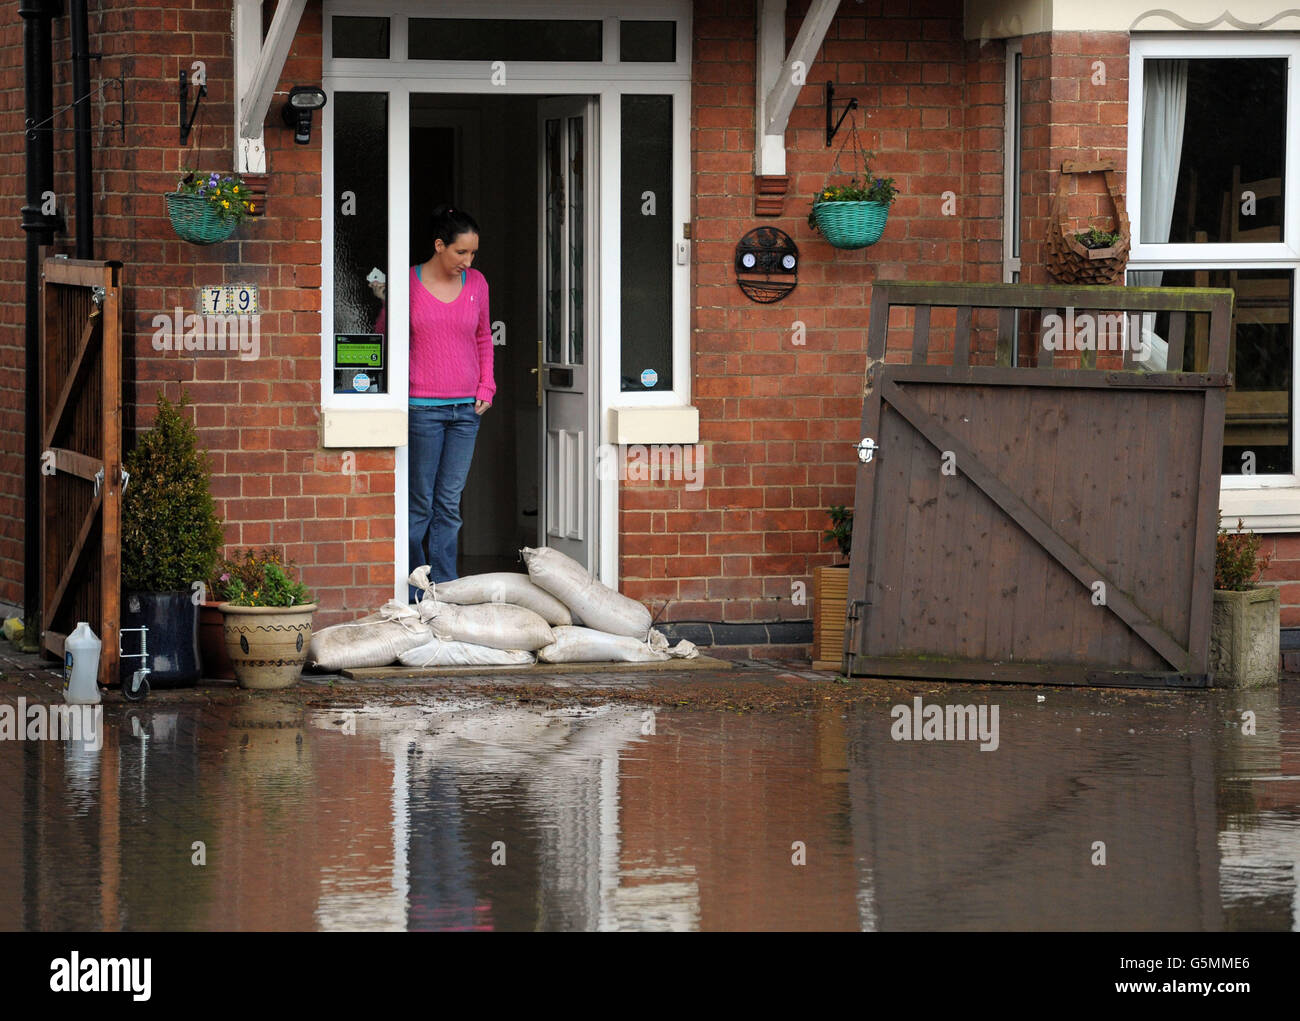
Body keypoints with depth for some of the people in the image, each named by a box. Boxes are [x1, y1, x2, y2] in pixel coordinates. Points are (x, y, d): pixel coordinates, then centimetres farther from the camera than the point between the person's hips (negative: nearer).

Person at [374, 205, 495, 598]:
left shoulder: (476, 283, 8)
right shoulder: (408, 283, -4)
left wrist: (486, 387, 9)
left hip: (466, 408, 4)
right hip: (423, 407, -4)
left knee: (450, 503, 5)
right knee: (421, 503, -1)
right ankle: (413, 595, 6)